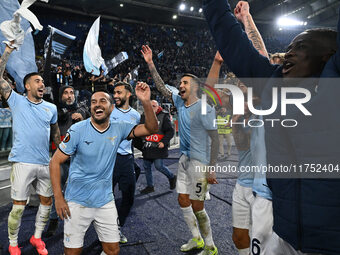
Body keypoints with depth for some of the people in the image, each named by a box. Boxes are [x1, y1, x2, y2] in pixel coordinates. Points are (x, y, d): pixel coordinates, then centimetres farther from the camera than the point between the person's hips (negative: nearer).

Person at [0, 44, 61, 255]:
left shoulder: (51, 108, 9)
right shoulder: (17, 101, 2)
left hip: (45, 164, 4)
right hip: (23, 163, -3)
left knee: (47, 201, 11)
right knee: (19, 206, 3)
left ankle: (37, 237, 32)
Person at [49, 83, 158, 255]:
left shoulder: (118, 129, -3)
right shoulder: (77, 130, -12)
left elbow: (151, 129, -6)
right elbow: (55, 162, -8)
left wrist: (146, 102, -22)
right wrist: (58, 198, -13)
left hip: (105, 202, 3)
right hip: (77, 202, -2)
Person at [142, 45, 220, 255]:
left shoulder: (204, 108, -16)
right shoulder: (179, 102, 5)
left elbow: (215, 138, -17)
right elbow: (162, 87, 14)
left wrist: (211, 168, -20)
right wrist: (150, 64, 9)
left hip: (201, 162, -8)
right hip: (185, 158, 8)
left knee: (197, 206, -1)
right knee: (183, 200, 14)